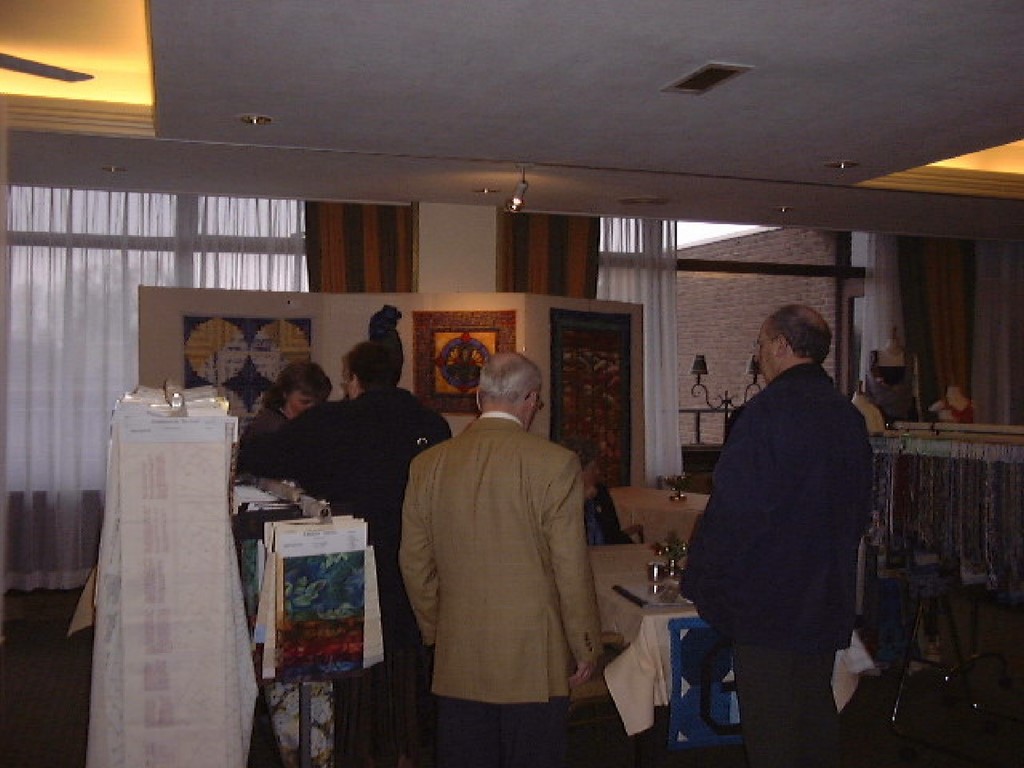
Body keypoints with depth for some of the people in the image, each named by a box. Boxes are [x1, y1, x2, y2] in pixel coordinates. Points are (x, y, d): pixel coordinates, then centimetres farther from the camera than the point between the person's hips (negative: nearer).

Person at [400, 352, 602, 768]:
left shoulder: (427, 464, 1)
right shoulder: (554, 463, -11)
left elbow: (415, 563, 7)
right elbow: (571, 569, -9)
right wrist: (585, 647, 4)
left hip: (456, 660, 4)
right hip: (533, 659, -3)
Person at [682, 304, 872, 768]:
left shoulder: (766, 412, -18)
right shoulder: (849, 416, 5)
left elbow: (731, 511, -18)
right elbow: (861, 509, 15)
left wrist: (700, 584, -7)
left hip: (767, 600, -7)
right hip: (830, 602, 8)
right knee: (817, 713, 20)